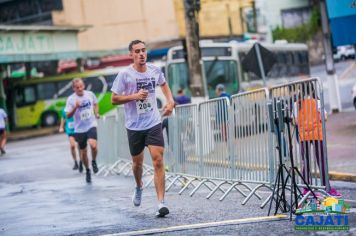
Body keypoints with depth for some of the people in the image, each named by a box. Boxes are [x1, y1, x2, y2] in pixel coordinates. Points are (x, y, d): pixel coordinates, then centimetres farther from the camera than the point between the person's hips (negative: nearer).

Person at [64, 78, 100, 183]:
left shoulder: (90, 94, -1)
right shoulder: (71, 99, -7)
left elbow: (95, 104, 20)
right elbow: (68, 115, -9)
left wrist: (96, 113, 4)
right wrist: (75, 107, -25)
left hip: (91, 125, 0)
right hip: (79, 129, 0)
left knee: (93, 145, -27)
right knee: (83, 152, 8)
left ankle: (94, 161, 2)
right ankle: (87, 171, 31)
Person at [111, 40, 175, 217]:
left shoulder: (155, 70, 1)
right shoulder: (125, 74, -9)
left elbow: (163, 84, 24)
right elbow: (114, 99, -6)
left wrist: (170, 100, 9)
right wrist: (134, 96, -19)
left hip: (154, 124, 1)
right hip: (134, 126, -1)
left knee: (158, 161, -12)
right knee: (137, 161, 13)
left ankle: (161, 203, -14)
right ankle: (139, 187, 47)